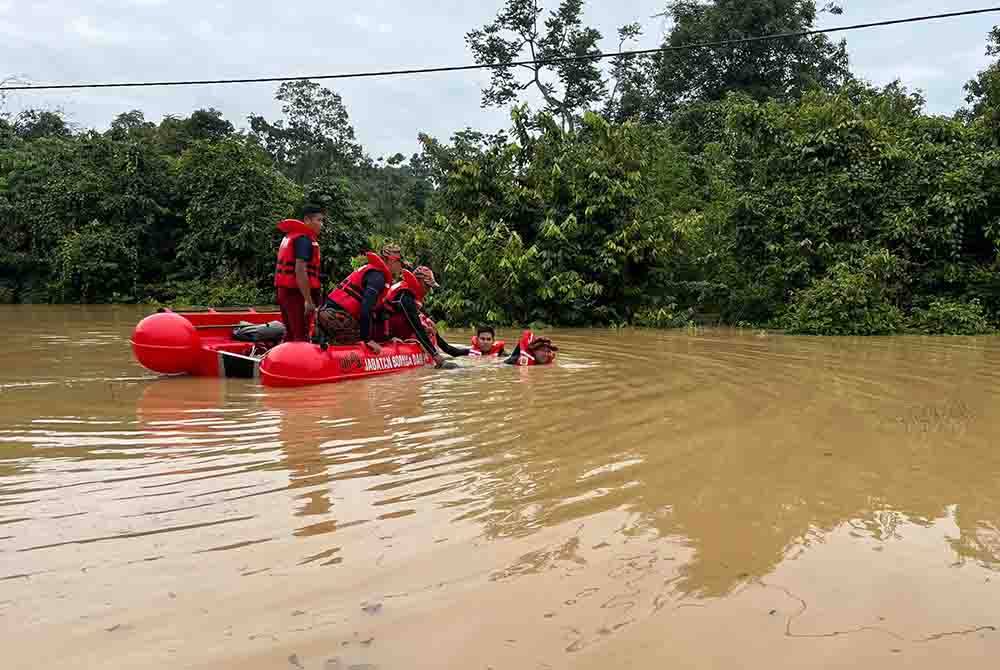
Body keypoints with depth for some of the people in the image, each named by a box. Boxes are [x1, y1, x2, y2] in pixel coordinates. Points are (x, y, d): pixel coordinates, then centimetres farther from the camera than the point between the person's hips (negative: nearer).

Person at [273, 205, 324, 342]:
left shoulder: (290, 236, 19)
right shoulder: (304, 238, -13)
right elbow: (300, 270, -22)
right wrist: (308, 300, -23)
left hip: (284, 290, 10)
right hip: (297, 292, -10)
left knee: (290, 334, 16)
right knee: (301, 336, -6)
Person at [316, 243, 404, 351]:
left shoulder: (371, 270, 23)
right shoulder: (378, 276, -9)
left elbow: (374, 306, 27)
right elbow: (366, 307, -22)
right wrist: (368, 339, -20)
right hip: (339, 317, -10)